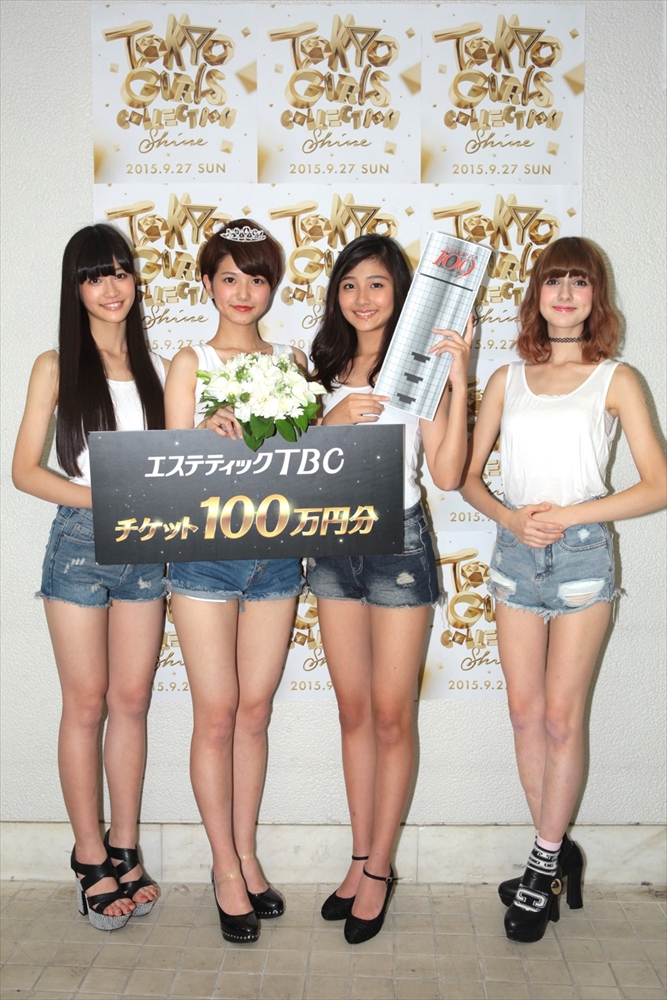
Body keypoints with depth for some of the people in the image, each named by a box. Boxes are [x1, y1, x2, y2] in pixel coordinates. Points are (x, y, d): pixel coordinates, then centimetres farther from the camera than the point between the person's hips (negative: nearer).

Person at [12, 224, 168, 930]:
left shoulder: (155, 366, 11)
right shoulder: (56, 367, 2)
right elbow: (25, 470, -2)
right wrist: (104, 499, -16)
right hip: (80, 541, -3)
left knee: (132, 700, 8)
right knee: (86, 704, 3)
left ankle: (124, 853, 21)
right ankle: (91, 860, 16)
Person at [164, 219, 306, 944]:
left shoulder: (291, 361, 11)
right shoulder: (190, 363, 2)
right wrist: (212, 433, -21)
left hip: (276, 549, 3)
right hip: (207, 549, -3)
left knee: (254, 712, 10)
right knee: (217, 714, 1)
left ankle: (246, 856, 24)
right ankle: (227, 868, 17)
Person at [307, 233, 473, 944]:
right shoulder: (324, 367, 11)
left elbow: (447, 474, -14)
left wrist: (458, 379, -20)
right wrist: (331, 420, -7)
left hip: (396, 542, -5)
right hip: (331, 544, 5)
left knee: (391, 715, 3)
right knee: (353, 711, 13)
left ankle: (379, 868, 19)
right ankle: (360, 859, 26)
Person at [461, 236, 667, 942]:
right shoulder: (507, 379, 10)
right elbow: (467, 475, 9)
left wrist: (567, 514, -13)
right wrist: (510, 517, -9)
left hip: (582, 553, -3)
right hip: (515, 552, 3)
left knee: (561, 717, 2)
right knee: (525, 711, 8)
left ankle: (544, 864, 18)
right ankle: (556, 852, 25)